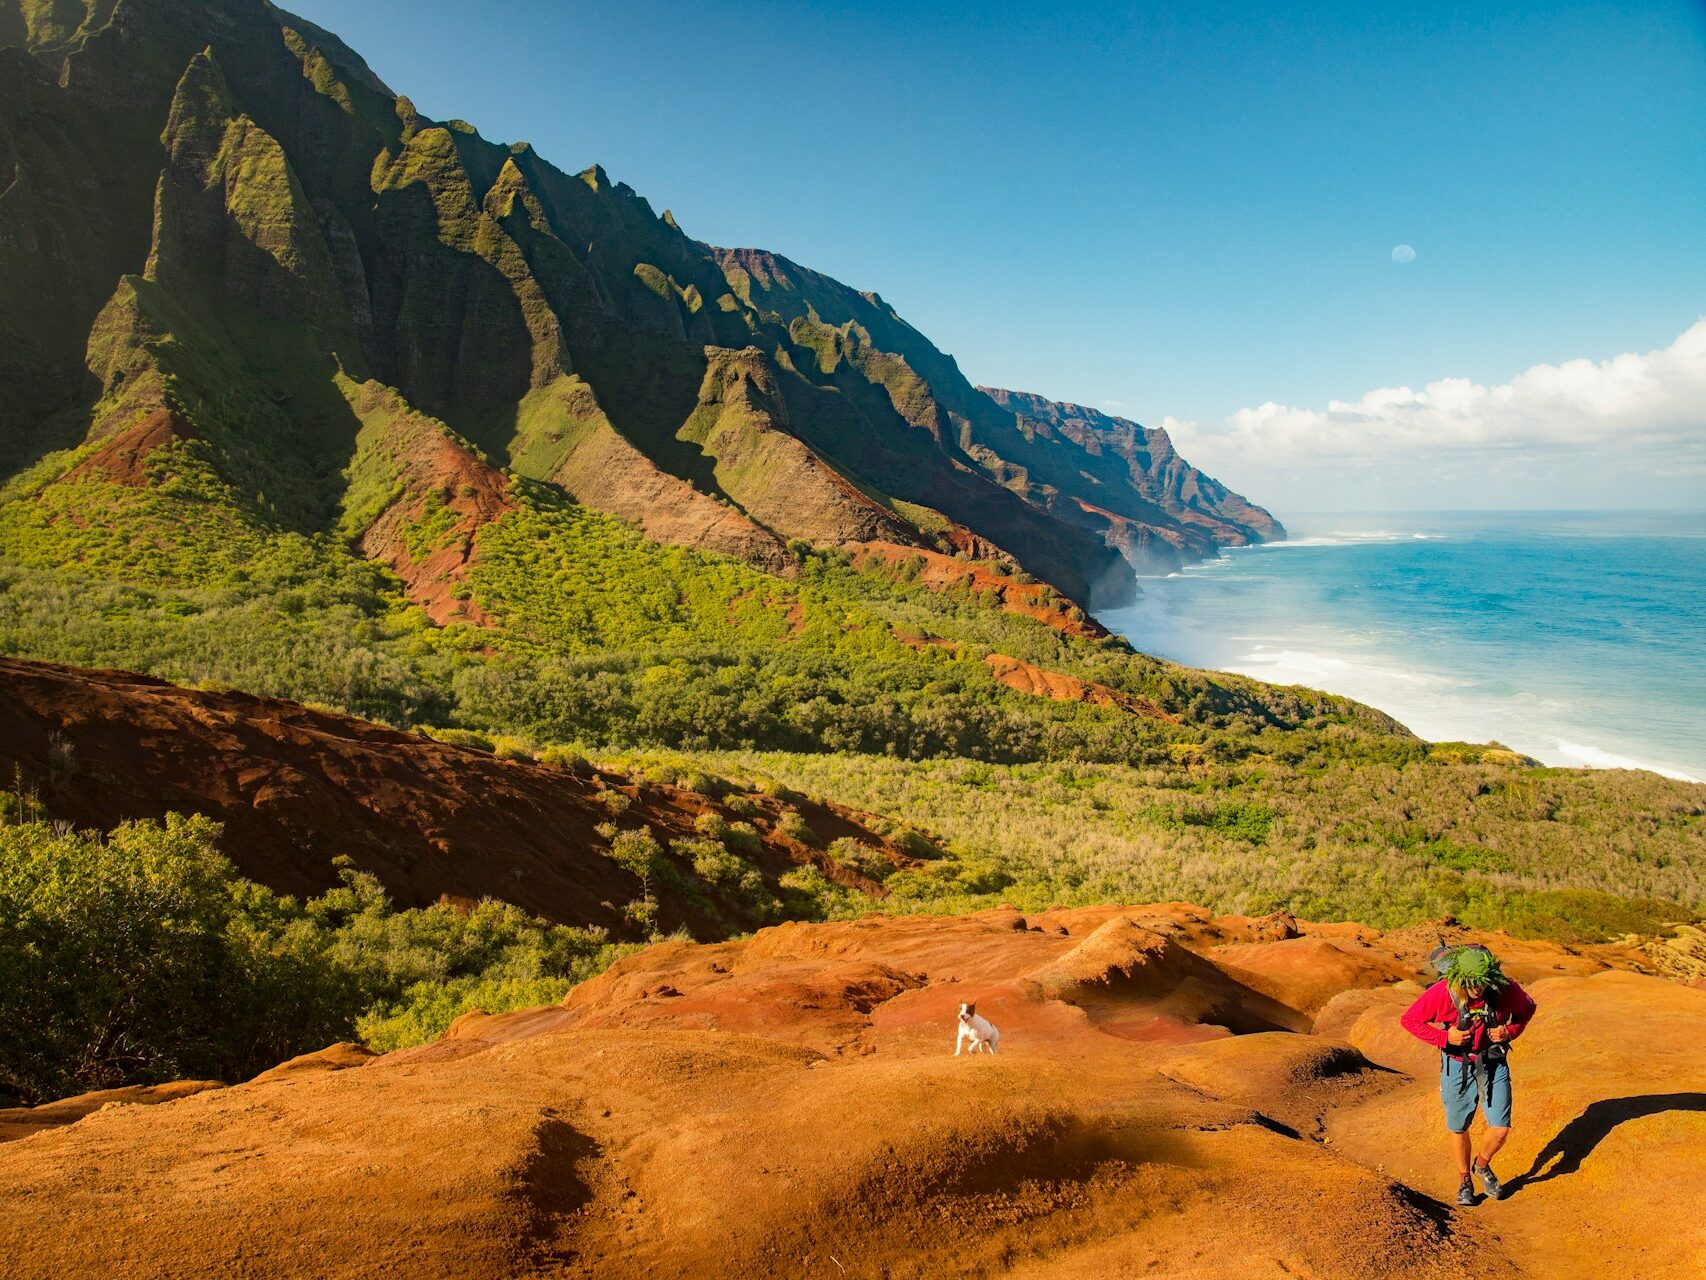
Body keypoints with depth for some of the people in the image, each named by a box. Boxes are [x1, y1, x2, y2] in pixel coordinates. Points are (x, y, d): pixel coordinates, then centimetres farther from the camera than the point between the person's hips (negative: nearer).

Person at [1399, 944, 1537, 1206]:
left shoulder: (1506, 989, -19)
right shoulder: (1441, 993, -24)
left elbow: (1528, 1009, 5)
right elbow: (1409, 1020, -12)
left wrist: (1510, 1031, -13)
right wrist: (1443, 1037, -24)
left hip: (1494, 1064, 1)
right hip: (1458, 1064, -1)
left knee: (1501, 1129, -3)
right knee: (1459, 1128, 10)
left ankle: (1482, 1165, 29)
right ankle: (1464, 1179, 35)